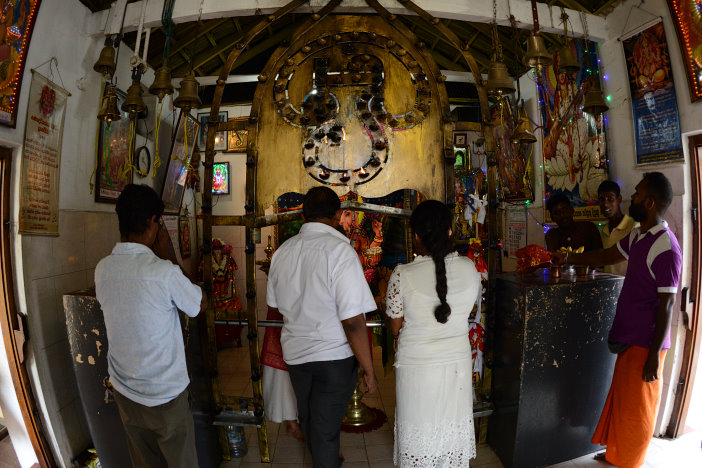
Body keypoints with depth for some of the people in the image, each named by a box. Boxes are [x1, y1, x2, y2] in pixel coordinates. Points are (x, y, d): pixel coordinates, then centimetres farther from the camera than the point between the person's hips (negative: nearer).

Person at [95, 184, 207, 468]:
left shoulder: (102, 269, -7)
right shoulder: (164, 271, -25)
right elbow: (200, 304, -8)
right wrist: (170, 256, -9)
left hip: (124, 391, 6)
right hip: (165, 395, -5)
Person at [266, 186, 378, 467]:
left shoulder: (282, 252, -3)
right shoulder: (339, 251, -22)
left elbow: (274, 306, 9)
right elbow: (353, 321, -25)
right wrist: (369, 370, -15)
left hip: (294, 352, 6)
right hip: (334, 357, -6)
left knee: (307, 418, 26)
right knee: (326, 428, 11)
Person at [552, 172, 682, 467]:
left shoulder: (666, 248, -22)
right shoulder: (637, 236, 5)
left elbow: (666, 305, -21)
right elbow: (607, 256, 22)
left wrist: (654, 354, -18)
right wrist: (569, 259, 24)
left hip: (645, 343, -9)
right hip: (628, 336, 9)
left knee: (635, 407, 8)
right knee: (619, 399, 21)